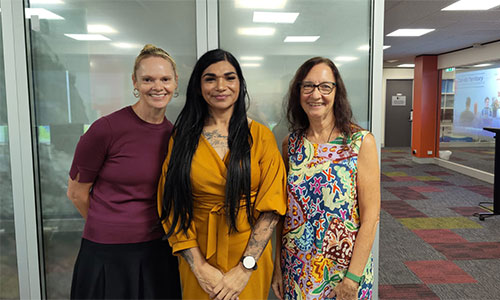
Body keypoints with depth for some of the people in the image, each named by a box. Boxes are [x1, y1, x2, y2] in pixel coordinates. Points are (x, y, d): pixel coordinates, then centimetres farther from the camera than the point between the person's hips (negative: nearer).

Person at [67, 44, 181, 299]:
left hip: (157, 252, 4)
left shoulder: (173, 134, 0)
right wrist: (109, 228, 7)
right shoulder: (106, 129, -15)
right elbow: (76, 192, -4)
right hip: (107, 256, -4)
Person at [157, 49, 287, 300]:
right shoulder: (182, 137, -2)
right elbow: (172, 207, -5)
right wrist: (200, 268, -12)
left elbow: (271, 206, -9)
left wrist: (244, 269, -16)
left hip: (250, 254, 0)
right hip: (199, 257, 1)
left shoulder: (261, 136, -4)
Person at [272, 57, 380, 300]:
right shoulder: (291, 144, -1)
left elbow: (370, 217, -12)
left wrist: (353, 278, -14)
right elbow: (283, 209, 3)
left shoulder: (361, 142, -12)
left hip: (345, 267, -3)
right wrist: (278, 265, 2)